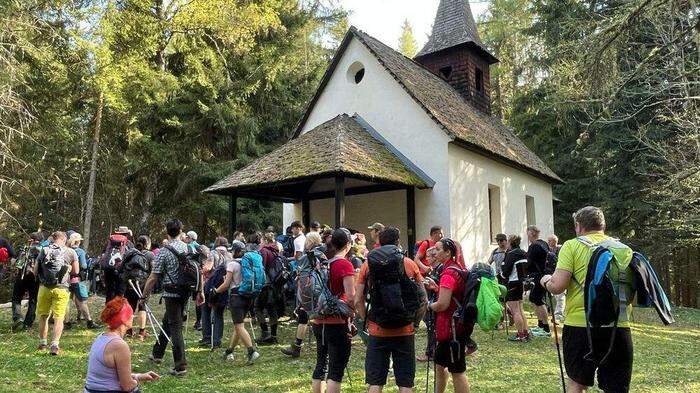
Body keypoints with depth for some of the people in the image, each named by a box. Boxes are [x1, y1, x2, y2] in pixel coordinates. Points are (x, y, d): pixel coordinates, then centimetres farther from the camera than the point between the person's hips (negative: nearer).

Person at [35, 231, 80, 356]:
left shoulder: (44, 251, 2)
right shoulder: (70, 252, -2)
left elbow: (35, 272, 6)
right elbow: (76, 271, 4)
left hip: (44, 288, 2)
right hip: (61, 288, -2)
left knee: (43, 316, 19)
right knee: (59, 318, 3)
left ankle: (43, 343, 30)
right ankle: (54, 345, -8)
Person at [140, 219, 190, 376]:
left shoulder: (164, 252, -12)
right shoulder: (189, 248, 3)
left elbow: (153, 278, -10)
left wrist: (145, 295, 2)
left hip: (172, 294, -6)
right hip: (186, 293, 6)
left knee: (175, 328, -2)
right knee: (167, 322, 23)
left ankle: (180, 366, -1)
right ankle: (157, 354, 40)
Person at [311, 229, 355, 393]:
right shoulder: (345, 264, -13)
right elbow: (351, 297, -19)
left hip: (319, 322, 7)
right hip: (337, 323, -7)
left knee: (321, 365, 18)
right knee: (336, 370, 1)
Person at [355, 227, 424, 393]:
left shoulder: (368, 265, 0)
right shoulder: (410, 264, 1)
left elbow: (358, 301, -2)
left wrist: (367, 321, 9)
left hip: (377, 331, 0)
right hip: (405, 331, 0)